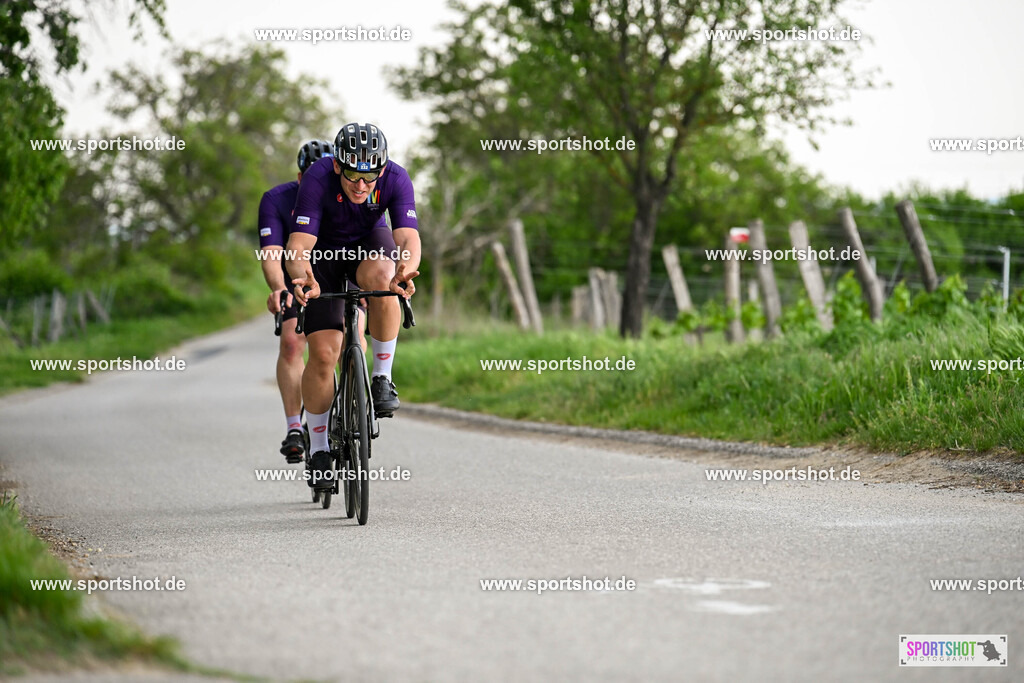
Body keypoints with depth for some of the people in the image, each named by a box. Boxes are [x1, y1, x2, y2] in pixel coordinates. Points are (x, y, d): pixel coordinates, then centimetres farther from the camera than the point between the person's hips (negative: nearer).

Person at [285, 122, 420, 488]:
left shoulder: (396, 179, -28)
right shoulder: (317, 180, -33)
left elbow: (408, 238, -37)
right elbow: (298, 245, -37)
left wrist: (405, 271, -59)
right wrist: (302, 276, -59)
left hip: (370, 242, 1)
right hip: (324, 252, -1)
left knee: (382, 278, -37)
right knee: (323, 354, -10)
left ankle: (382, 379, -20)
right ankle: (318, 450, 6)